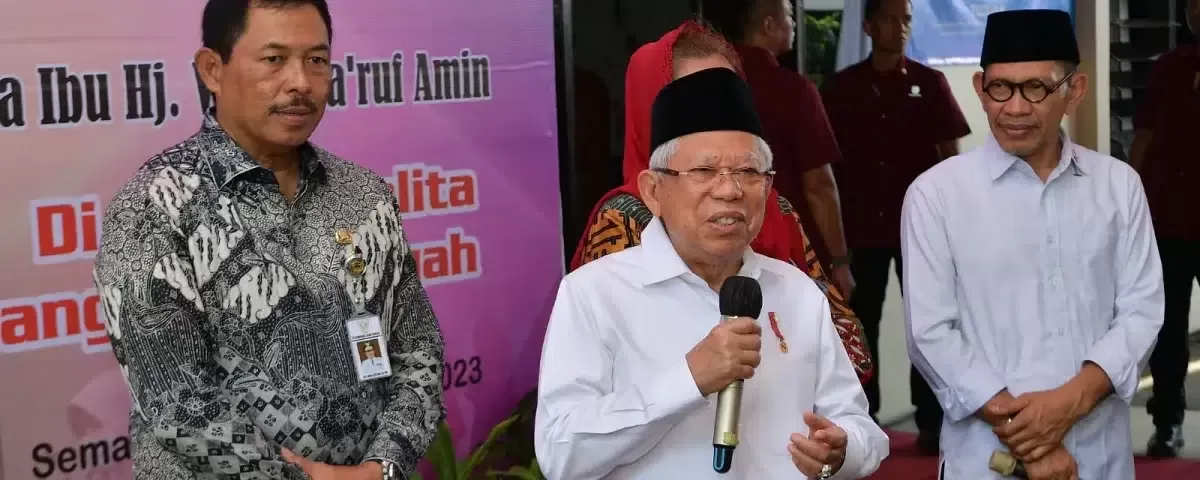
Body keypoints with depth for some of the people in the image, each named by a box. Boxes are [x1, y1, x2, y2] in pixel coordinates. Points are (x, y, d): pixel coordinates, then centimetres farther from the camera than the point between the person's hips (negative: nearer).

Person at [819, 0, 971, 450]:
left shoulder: (930, 83, 1)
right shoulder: (840, 87, 2)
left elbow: (951, 158, 2)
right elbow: (826, 162, 6)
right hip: (861, 226, 1)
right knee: (861, 324, 7)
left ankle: (932, 422, 9)